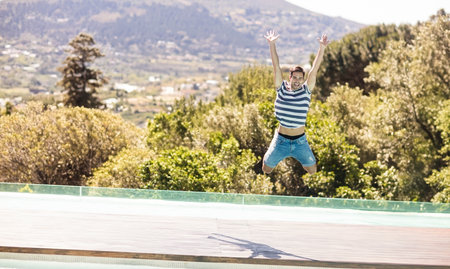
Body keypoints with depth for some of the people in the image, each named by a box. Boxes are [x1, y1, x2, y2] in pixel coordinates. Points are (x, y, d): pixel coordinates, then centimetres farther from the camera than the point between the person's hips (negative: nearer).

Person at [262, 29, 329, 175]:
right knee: (266, 168, 6)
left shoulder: (306, 90, -3)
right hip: (281, 139, 0)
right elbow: (276, 67, -7)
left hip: (300, 141, 0)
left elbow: (314, 69, -10)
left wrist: (322, 48, -18)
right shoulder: (281, 88, -3)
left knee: (312, 169, 3)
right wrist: (272, 45, -12)